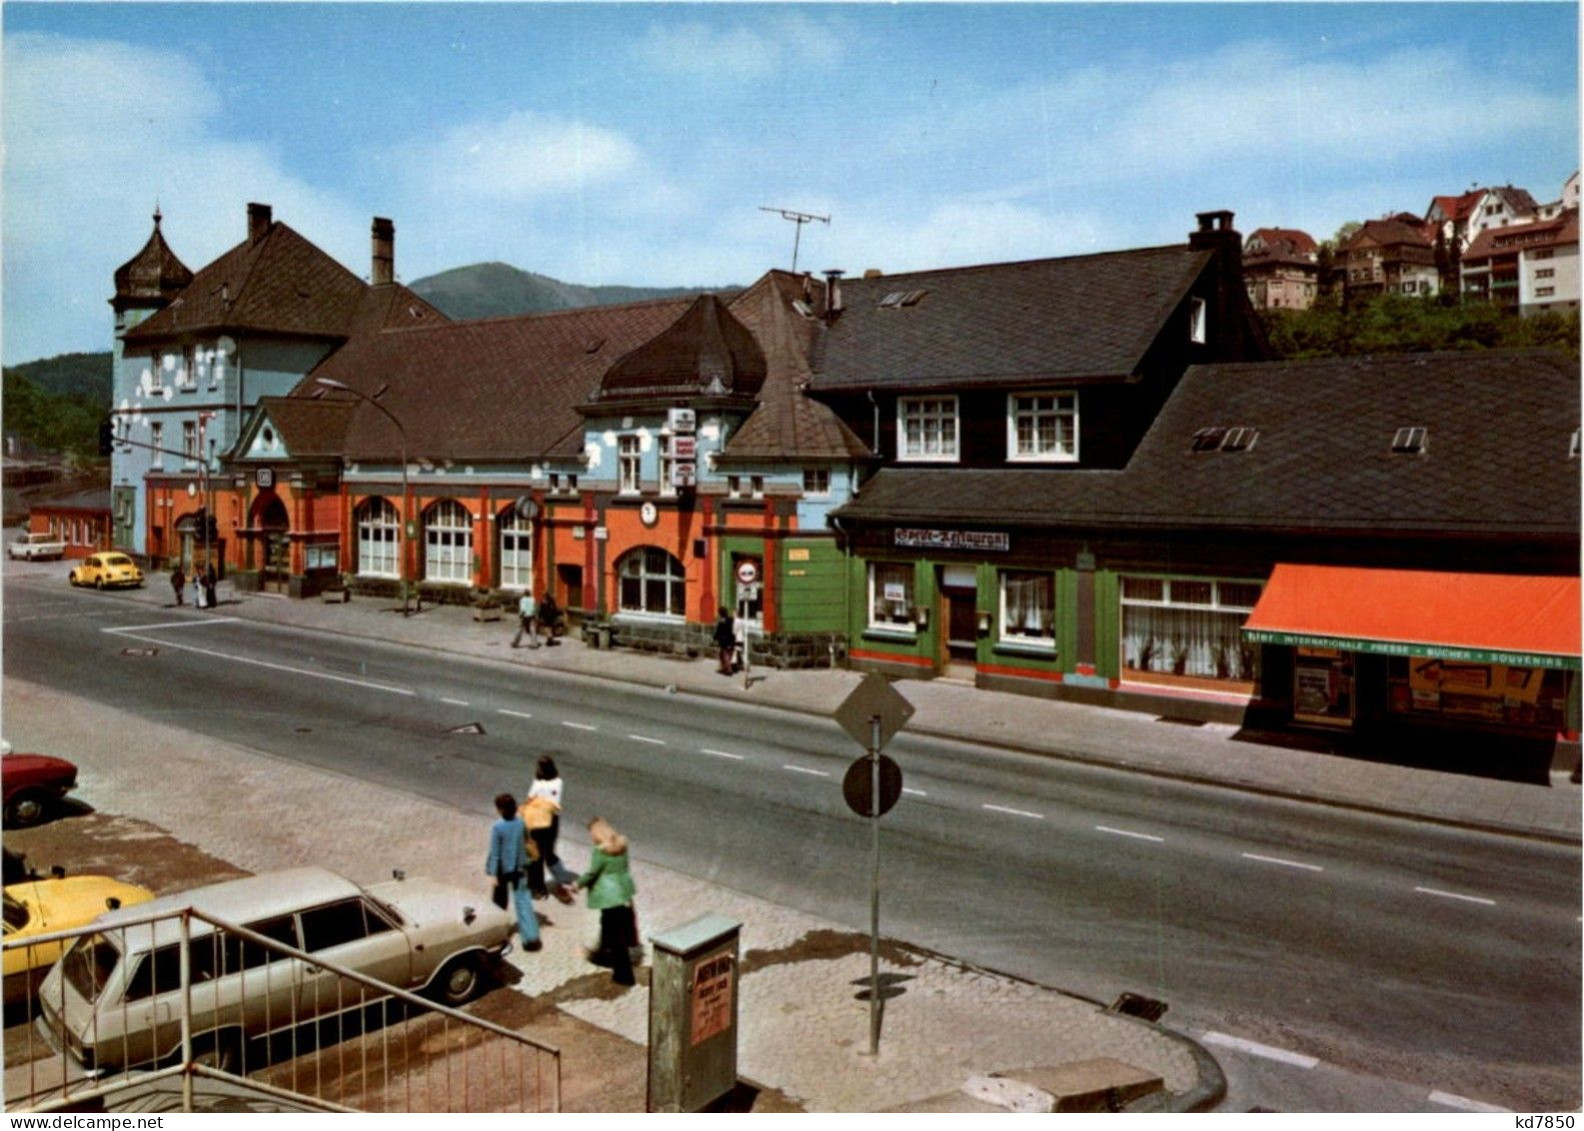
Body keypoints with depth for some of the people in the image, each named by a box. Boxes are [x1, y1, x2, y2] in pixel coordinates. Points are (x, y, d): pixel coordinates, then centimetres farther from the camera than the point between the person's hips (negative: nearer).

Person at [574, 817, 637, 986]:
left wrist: (578, 884, 1)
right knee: (608, 925, 28)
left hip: (610, 896, -8)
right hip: (623, 892, 8)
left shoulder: (600, 851, -21)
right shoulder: (621, 844, 2)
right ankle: (604, 954, 48)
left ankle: (624, 975, 7)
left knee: (616, 935, 1)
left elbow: (592, 873, -17)